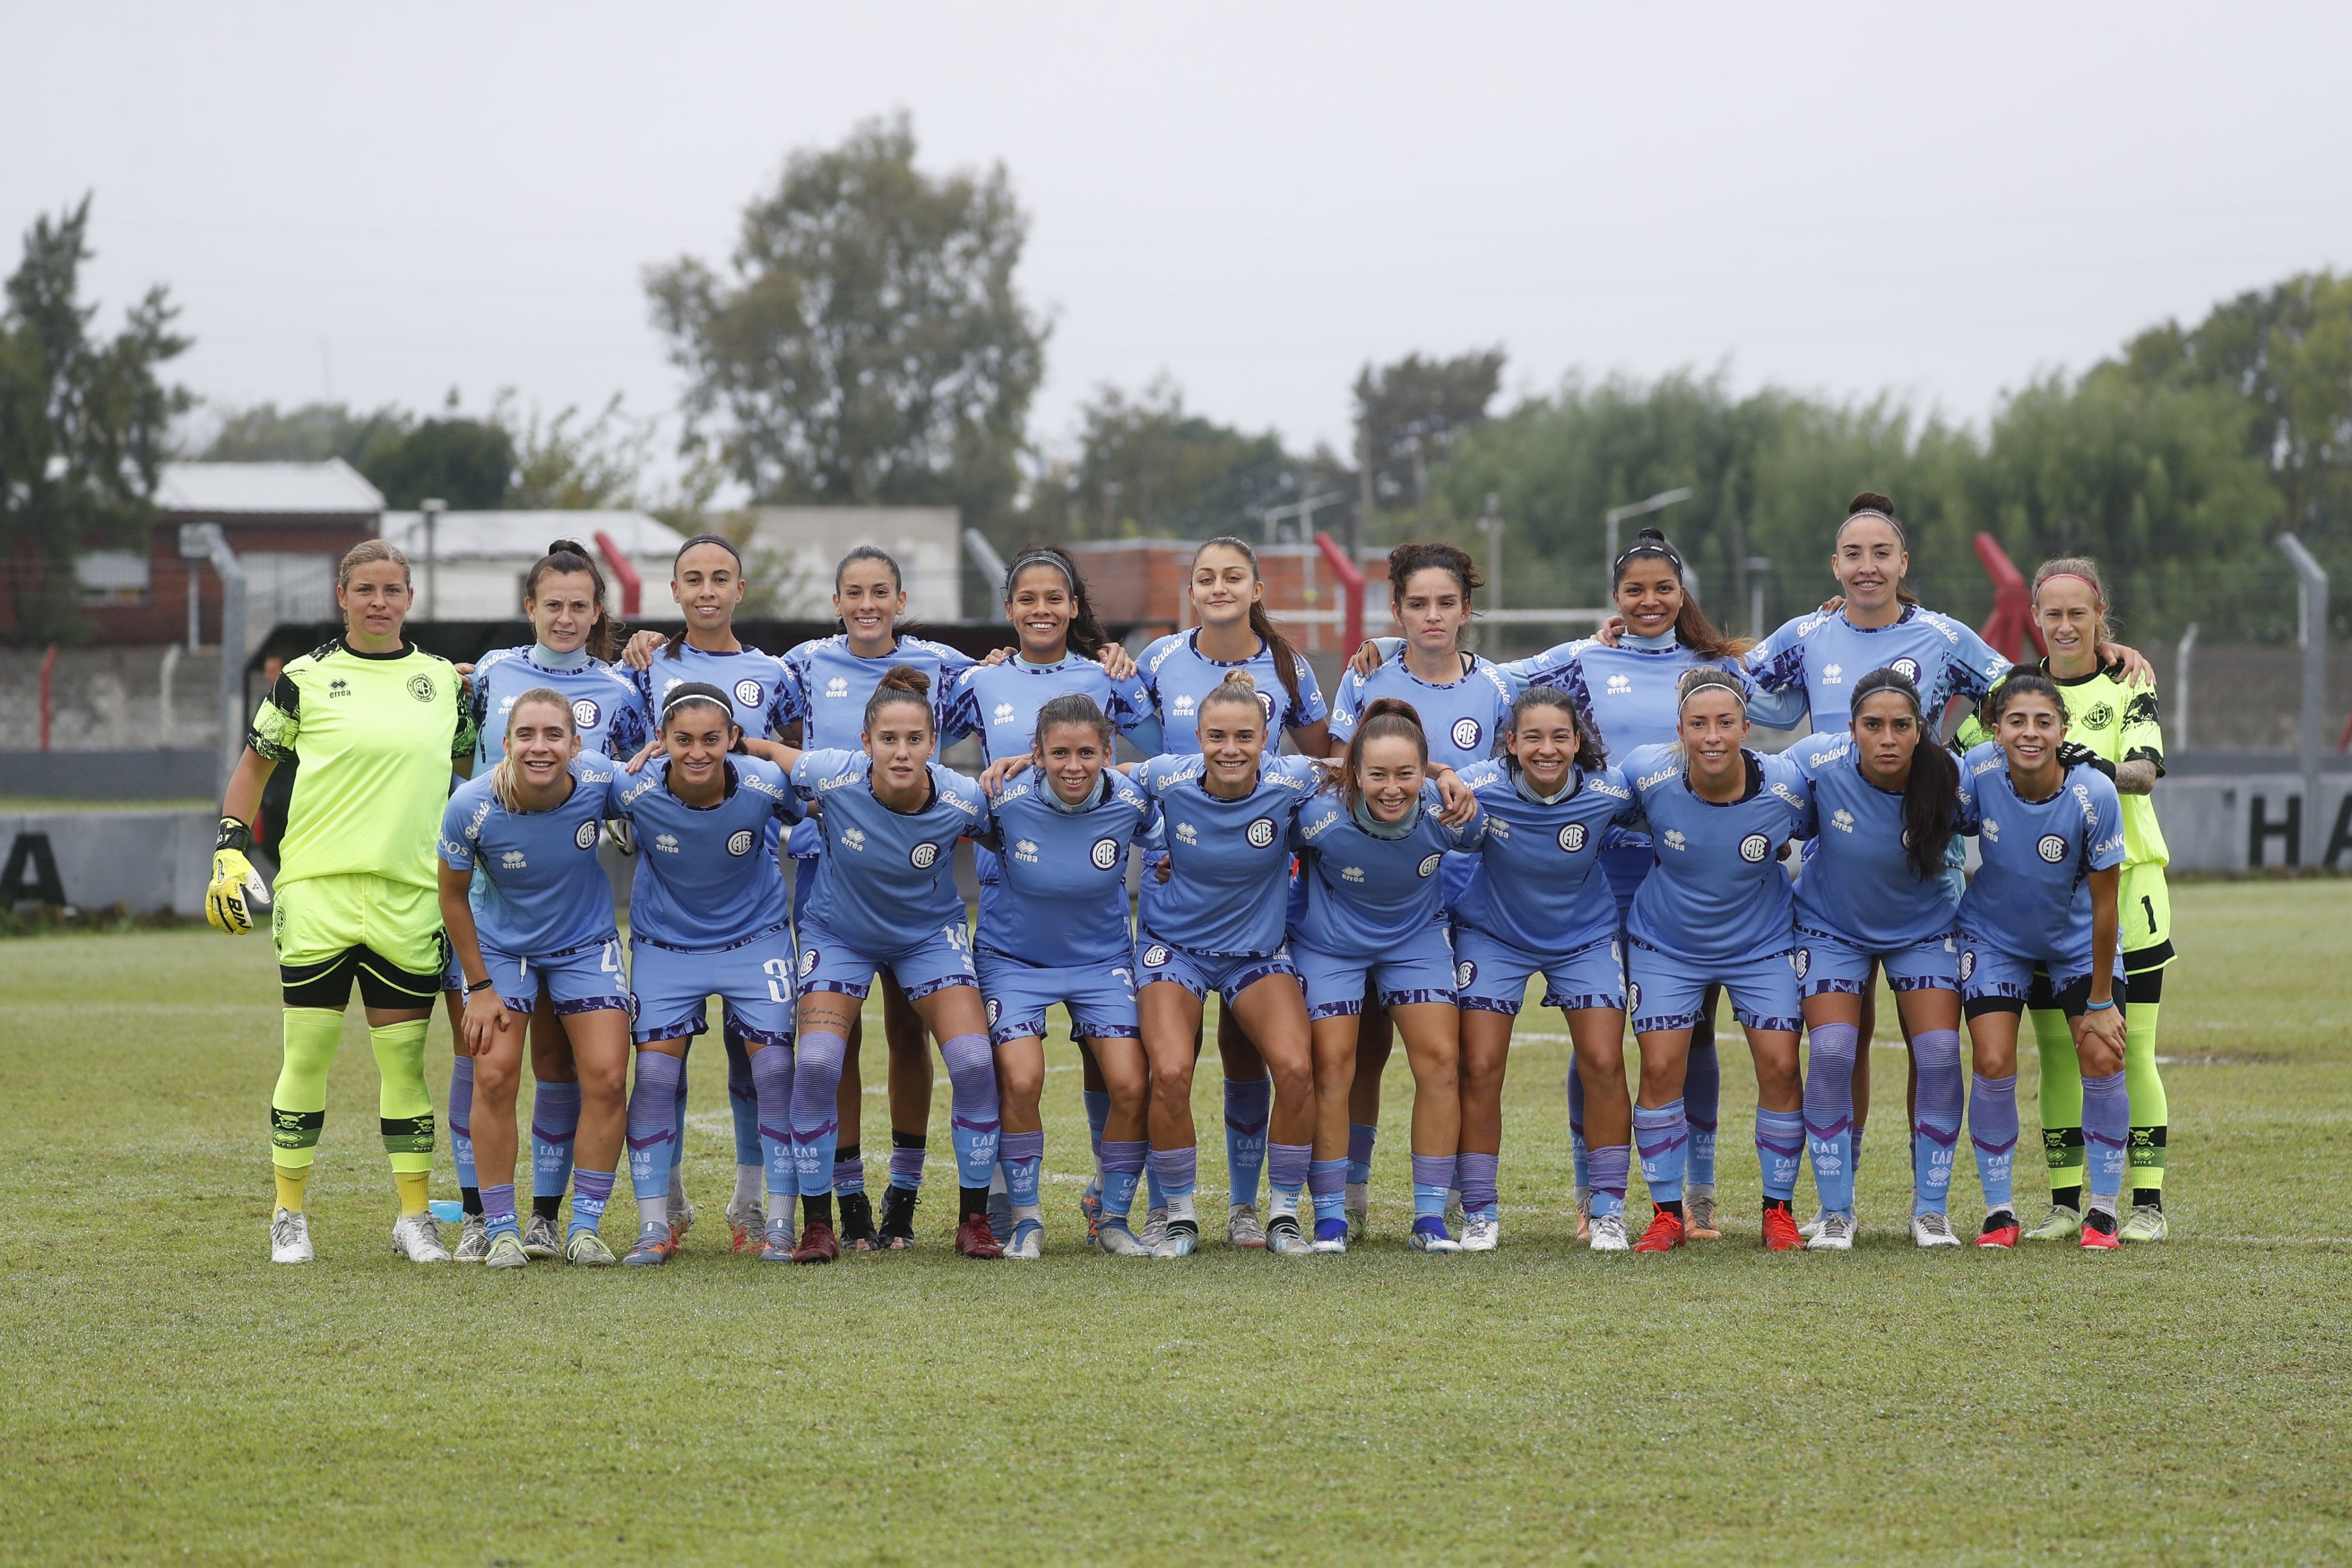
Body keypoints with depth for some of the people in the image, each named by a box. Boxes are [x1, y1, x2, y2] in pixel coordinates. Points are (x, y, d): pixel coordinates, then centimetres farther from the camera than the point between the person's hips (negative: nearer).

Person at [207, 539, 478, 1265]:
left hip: (409, 896, 2)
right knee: (307, 1054, 0)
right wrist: (230, 848, 3)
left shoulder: (444, 681, 10)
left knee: (405, 1058, 3)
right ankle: (289, 1216, 10)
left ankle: (415, 1217, 9)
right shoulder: (306, 679, 4)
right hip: (317, 886, -2)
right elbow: (255, 762, 13)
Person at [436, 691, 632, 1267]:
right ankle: (500, 1231, 0)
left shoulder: (600, 781, -24)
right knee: (494, 1075, -12)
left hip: (586, 945, 1)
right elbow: (454, 897, -10)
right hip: (501, 946, -1)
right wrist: (479, 988, -8)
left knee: (606, 1078, -8)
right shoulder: (472, 806, -27)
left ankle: (585, 1228, 4)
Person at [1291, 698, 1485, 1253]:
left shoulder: (1447, 811, -27)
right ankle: (1329, 1218, 4)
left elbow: (1473, 843, -1)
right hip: (1329, 943, -2)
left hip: (1416, 938, 2)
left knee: (1441, 1060, -6)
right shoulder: (1322, 816, -32)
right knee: (1332, 1066, -8)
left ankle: (1431, 1219, 2)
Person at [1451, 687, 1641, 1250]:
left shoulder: (1610, 792, -23)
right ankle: (1479, 1213, 6)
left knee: (1603, 1063, -9)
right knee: (1480, 1067, -7)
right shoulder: (1479, 788, -26)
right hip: (1494, 934, 0)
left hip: (1586, 935, 1)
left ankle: (1608, 1209, 5)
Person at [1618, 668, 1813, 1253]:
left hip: (1762, 943, 0)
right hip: (1667, 943, 0)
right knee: (1661, 1068, -7)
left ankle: (1778, 1211, 11)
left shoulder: (1786, 784, -22)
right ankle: (1667, 1214, 7)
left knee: (1780, 1066, -6)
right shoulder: (1647, 774, -23)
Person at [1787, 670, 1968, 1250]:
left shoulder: (1947, 781, -26)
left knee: (1939, 1054, -11)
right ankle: (1835, 1212, -2)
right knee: (1832, 1052, -15)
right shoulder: (1816, 764, -27)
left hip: (1923, 926, 0)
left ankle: (1930, 1208, 6)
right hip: (1832, 925, 0)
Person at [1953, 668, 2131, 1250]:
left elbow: (2103, 903, -20)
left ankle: (2103, 1210, 6)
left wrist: (2100, 1000, -14)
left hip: (2077, 939, -1)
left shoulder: (2093, 795, -29)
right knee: (1994, 1065, -11)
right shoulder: (1977, 772, -25)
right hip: (1995, 935, 1)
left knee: (2102, 1060, -10)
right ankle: (1998, 1211, 4)